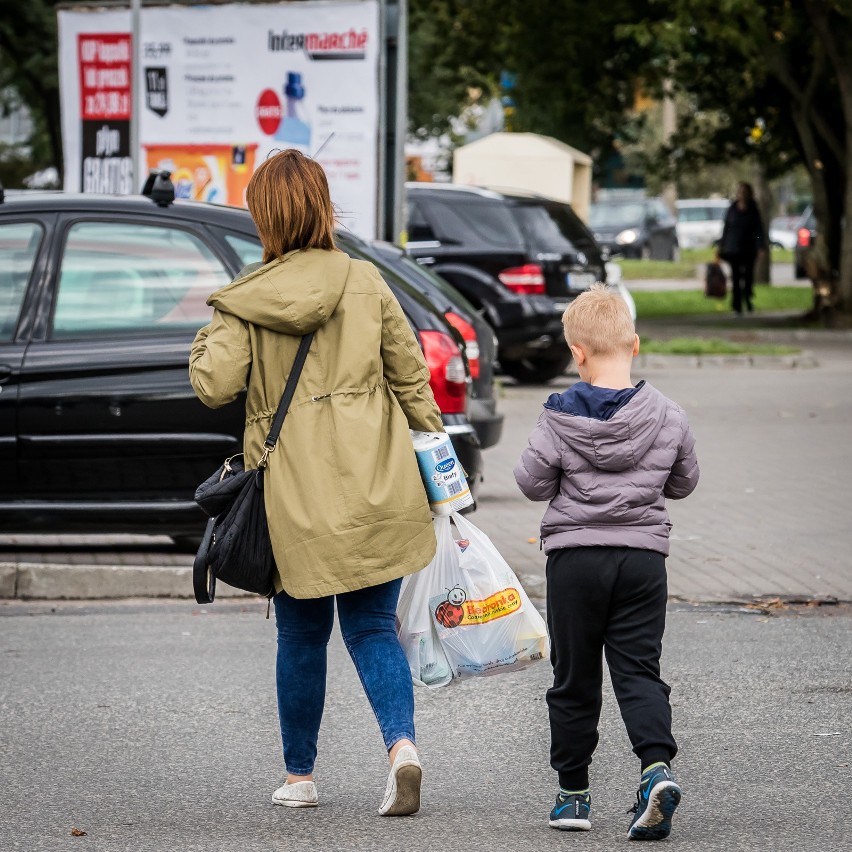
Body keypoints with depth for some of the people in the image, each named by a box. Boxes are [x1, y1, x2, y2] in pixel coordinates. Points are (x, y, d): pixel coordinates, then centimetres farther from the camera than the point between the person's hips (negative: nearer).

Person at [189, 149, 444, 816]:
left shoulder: (245, 303, -5)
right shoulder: (366, 284, 1)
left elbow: (215, 385, -9)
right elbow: (411, 376, 4)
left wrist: (207, 340, 10)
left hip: (297, 498, -1)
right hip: (374, 486, 1)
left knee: (302, 636, 13)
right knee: (372, 625, 8)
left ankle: (299, 777, 22)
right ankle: (402, 745, -14)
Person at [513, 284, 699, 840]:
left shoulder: (560, 418, -9)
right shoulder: (667, 417, -3)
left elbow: (532, 482, -4)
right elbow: (685, 482, 9)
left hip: (575, 556, -1)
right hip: (644, 555, 1)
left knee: (574, 679, 9)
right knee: (639, 670, 4)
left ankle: (573, 792, 15)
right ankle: (657, 767, -19)